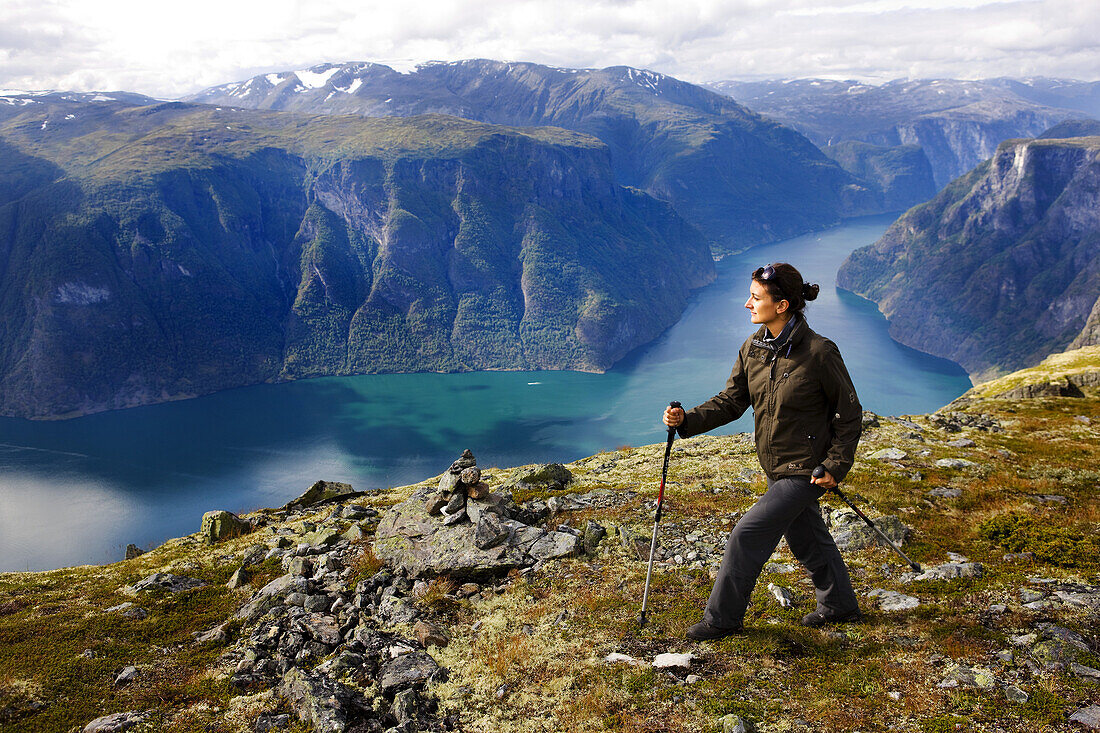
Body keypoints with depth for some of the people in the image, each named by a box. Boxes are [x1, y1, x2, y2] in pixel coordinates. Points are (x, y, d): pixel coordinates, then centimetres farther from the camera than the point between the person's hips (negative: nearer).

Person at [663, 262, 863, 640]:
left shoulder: (819, 352, -21)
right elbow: (730, 401, 2)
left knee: (748, 535, -8)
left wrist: (835, 466, -16)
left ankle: (723, 618, 8)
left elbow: (850, 413, -12)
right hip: (776, 468, 7)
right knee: (807, 539, 22)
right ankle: (839, 605, 43)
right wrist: (688, 420, -13)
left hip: (806, 469, -7)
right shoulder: (752, 349, -2)